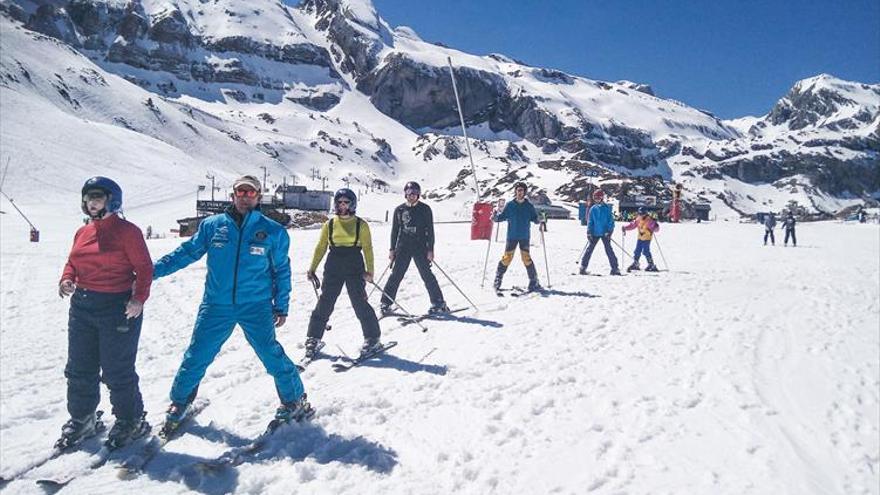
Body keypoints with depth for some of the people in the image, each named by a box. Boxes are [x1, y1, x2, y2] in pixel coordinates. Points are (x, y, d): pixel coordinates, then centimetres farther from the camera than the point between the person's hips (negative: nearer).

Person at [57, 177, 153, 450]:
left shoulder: (127, 231, -9)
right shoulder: (82, 232, 11)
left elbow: (144, 267, -11)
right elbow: (73, 262, 20)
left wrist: (139, 298, -21)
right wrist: (66, 279, -2)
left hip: (118, 307, -7)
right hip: (82, 306, 7)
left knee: (117, 371, 0)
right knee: (79, 368, 15)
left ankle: (131, 421, 19)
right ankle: (81, 419, 33)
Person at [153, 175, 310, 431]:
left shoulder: (273, 231, 0)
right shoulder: (212, 225, 3)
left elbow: (281, 271, 5)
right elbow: (187, 252, 7)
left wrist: (281, 306, 3)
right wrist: (152, 271, -1)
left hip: (256, 307, -2)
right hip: (216, 306, 2)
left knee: (272, 355, -3)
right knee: (197, 356, 10)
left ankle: (295, 400, 18)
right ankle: (180, 401, 34)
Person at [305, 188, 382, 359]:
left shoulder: (361, 225, 0)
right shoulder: (329, 224, 7)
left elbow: (367, 249, -2)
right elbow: (320, 248, 10)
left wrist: (369, 271, -10)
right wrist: (312, 269, 7)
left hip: (355, 269, -2)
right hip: (333, 268, 3)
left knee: (360, 304, -5)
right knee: (325, 304, 4)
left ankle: (373, 339, 10)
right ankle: (314, 339, 18)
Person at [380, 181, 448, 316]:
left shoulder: (425, 209, 1)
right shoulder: (399, 210, 7)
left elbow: (430, 230, 1)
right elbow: (395, 230, 13)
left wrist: (430, 249, -6)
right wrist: (392, 249, 9)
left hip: (420, 248, -2)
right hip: (402, 248, 2)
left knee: (427, 275, -3)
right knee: (395, 275, 1)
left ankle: (439, 303, 5)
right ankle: (386, 303, 9)